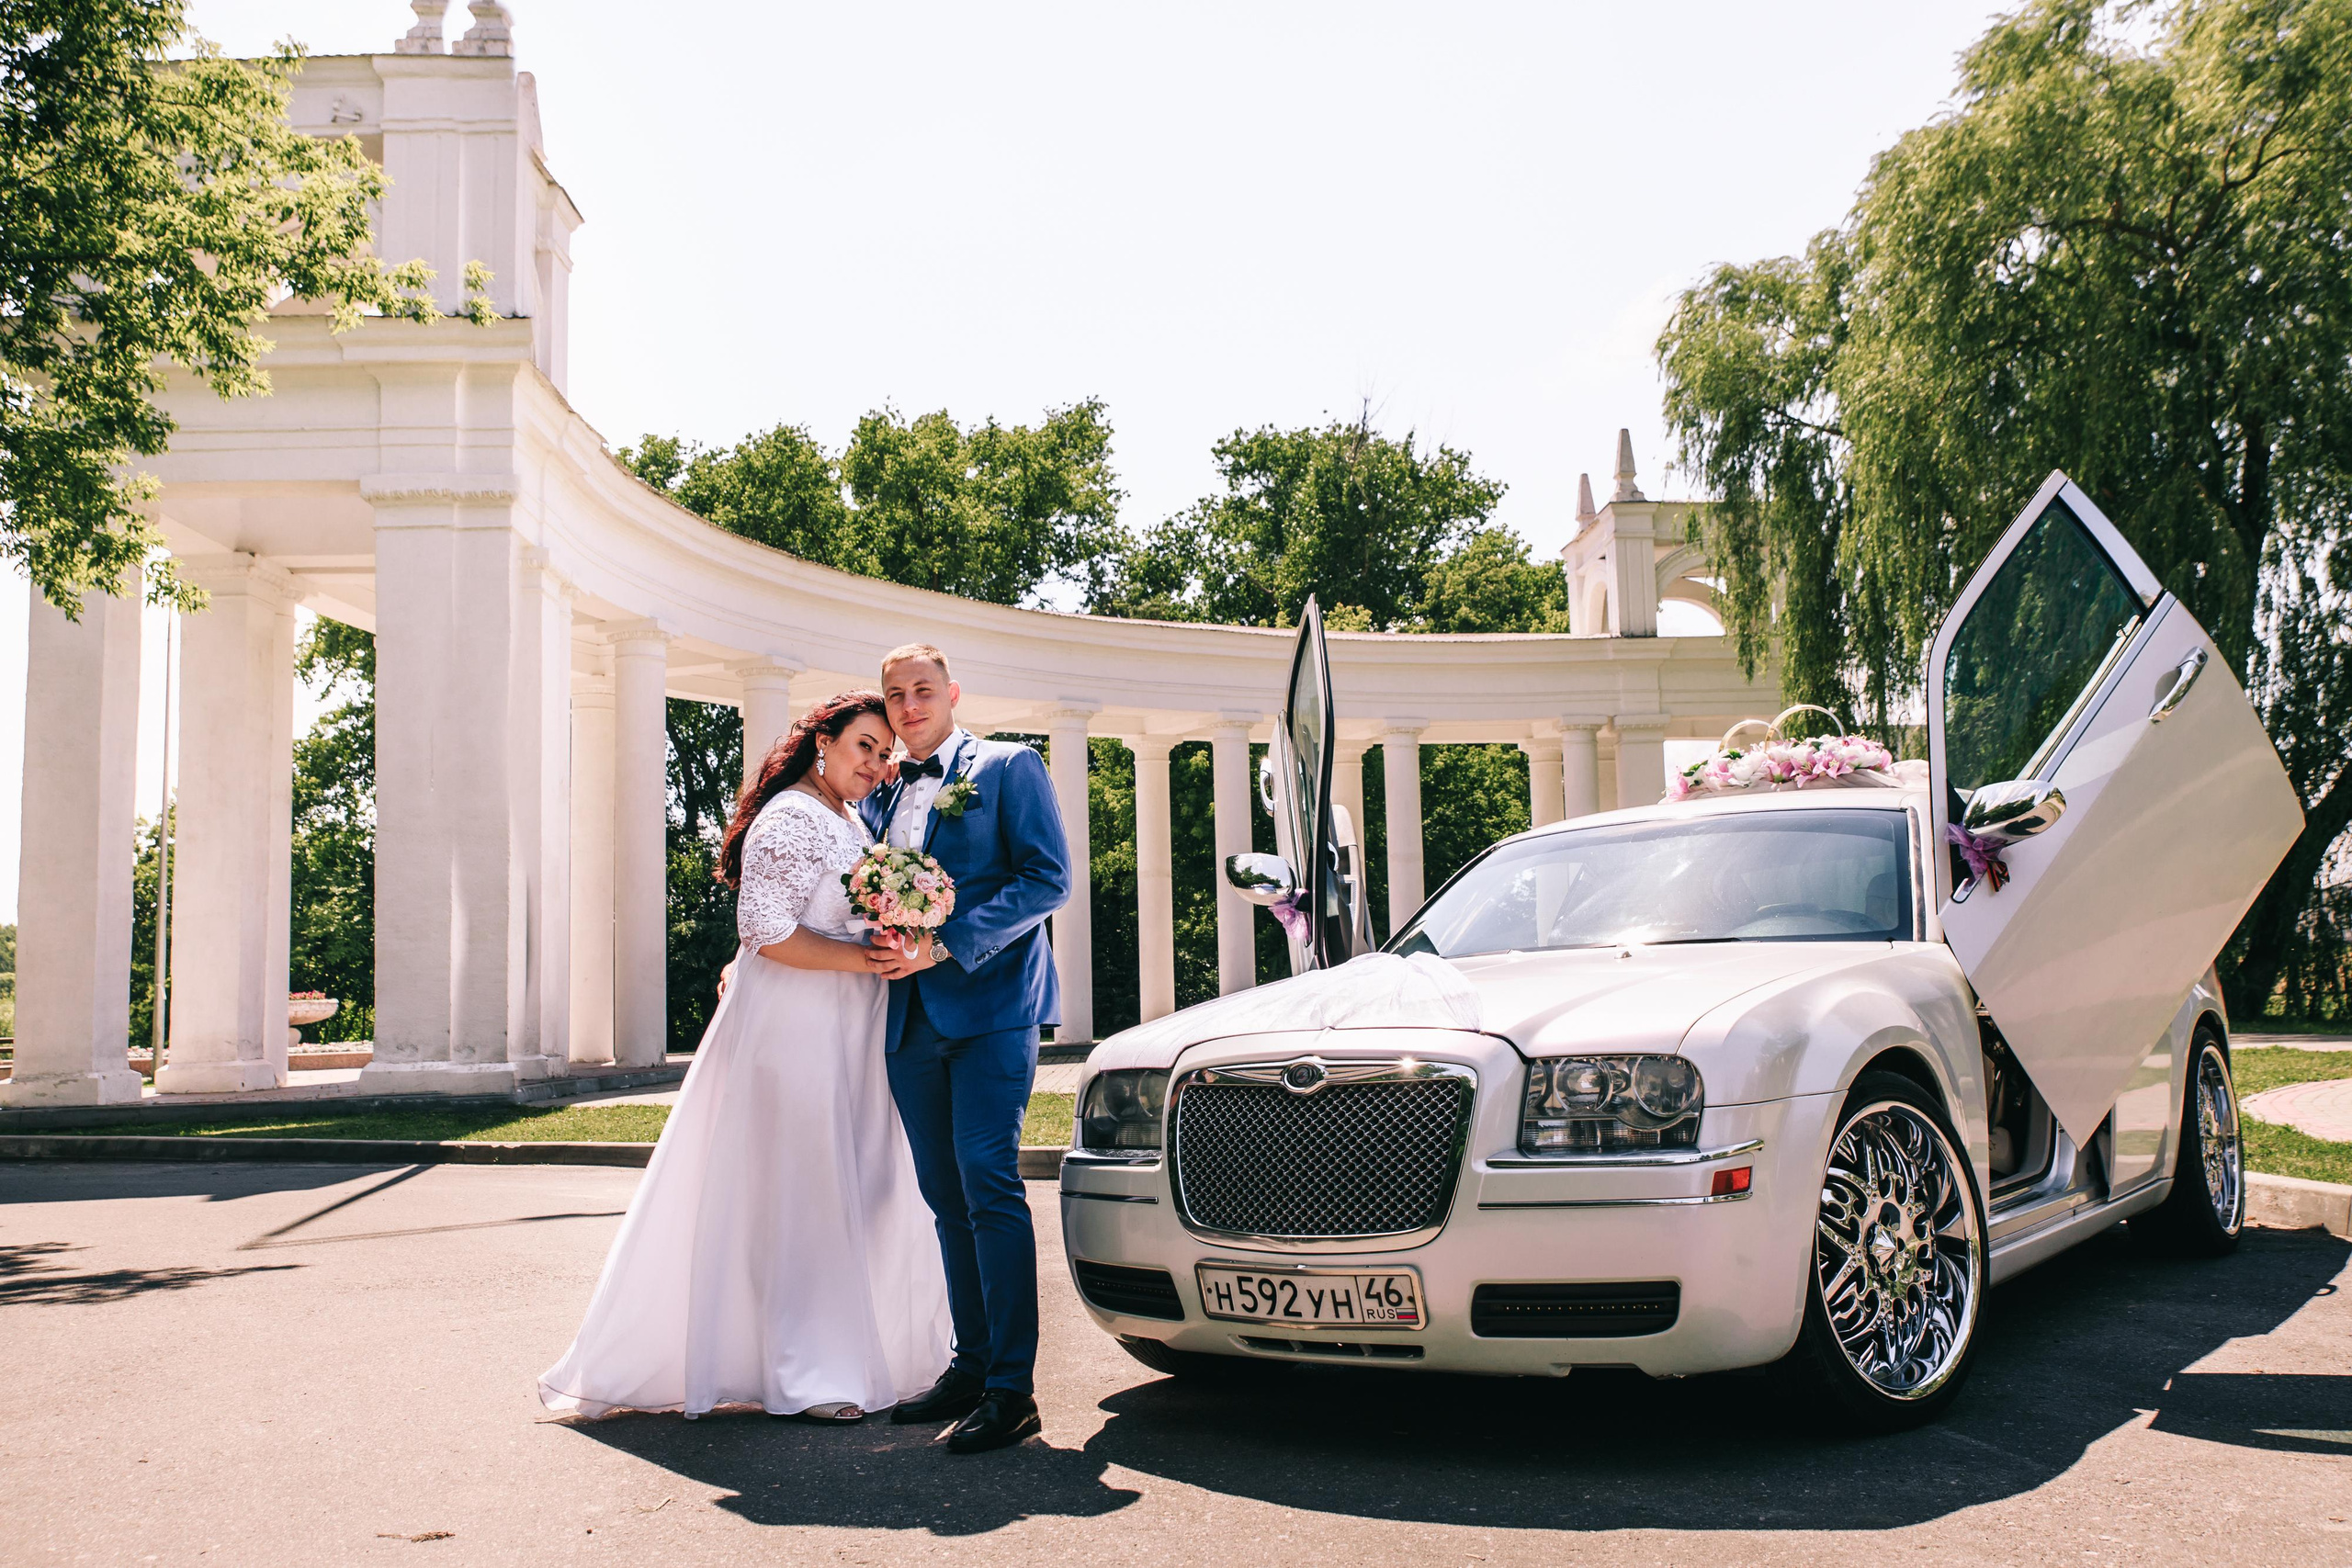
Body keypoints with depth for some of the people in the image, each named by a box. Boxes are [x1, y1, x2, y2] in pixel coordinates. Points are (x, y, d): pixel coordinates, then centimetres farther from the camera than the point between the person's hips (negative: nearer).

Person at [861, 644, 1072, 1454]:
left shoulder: (1008, 768, 2)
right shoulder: (878, 794, 19)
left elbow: (1048, 879, -8)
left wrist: (946, 945, -16)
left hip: (989, 1006, -6)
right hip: (911, 1017, 6)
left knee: (988, 1184, -12)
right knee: (946, 1197, 9)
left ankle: (1012, 1386, -8)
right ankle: (970, 1365, 18)